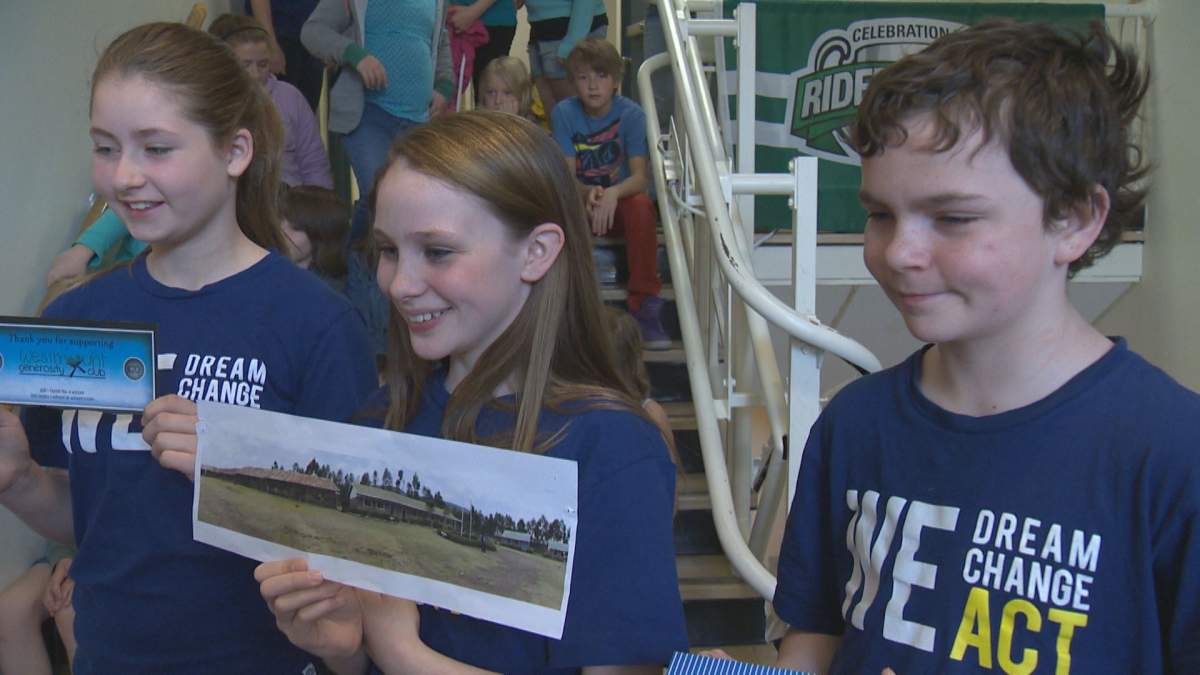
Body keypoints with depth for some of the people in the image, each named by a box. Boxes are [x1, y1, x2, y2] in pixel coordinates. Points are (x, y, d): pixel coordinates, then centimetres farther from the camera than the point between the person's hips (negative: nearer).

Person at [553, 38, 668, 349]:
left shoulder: (630, 113, -10)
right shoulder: (564, 113, -7)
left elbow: (640, 177, -18)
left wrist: (612, 194, -40)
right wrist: (589, 194, -34)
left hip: (620, 201, -1)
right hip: (579, 201, 1)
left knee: (641, 205, -35)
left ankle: (645, 306, -25)